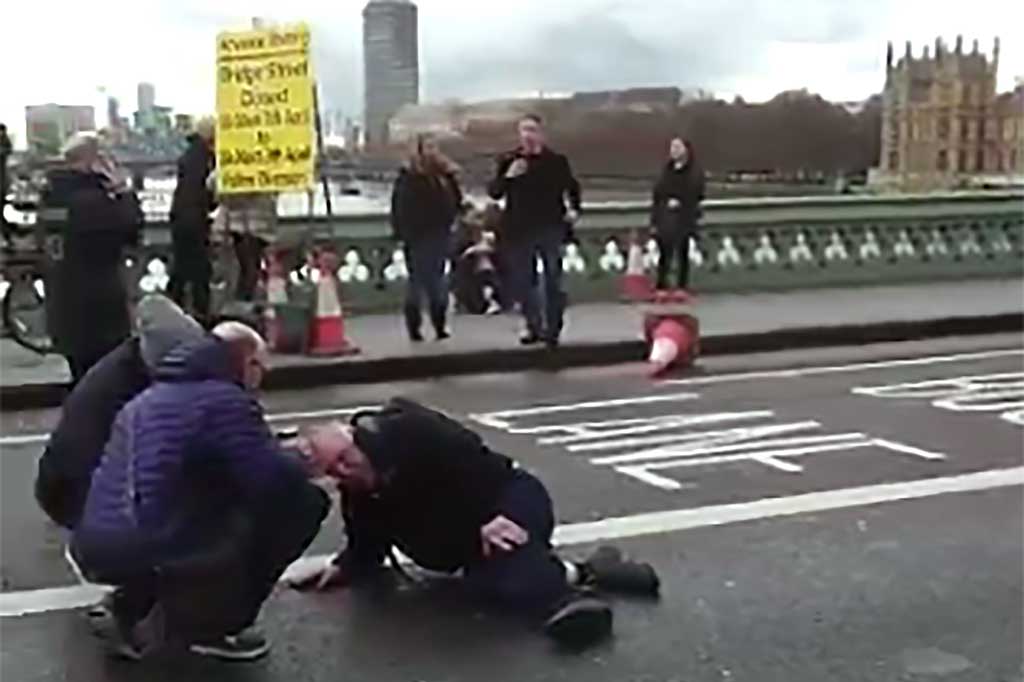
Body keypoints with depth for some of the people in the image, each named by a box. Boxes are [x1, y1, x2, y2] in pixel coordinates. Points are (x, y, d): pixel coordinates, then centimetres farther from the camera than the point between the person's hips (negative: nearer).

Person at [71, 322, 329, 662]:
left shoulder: (148, 397, 21)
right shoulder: (225, 400, -5)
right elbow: (279, 480, -13)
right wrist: (307, 461, 10)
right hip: (154, 552, -9)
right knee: (303, 500, 0)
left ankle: (133, 609, 22)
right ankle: (211, 624, 6)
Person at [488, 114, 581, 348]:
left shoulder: (556, 160, 0)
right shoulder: (507, 160, 3)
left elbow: (572, 187, 14)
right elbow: (493, 192, 0)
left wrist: (574, 209, -1)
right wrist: (507, 176, -16)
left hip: (551, 229, -1)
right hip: (519, 231, 2)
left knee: (553, 282, 1)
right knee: (522, 282, 6)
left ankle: (552, 330, 8)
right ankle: (534, 327, 19)